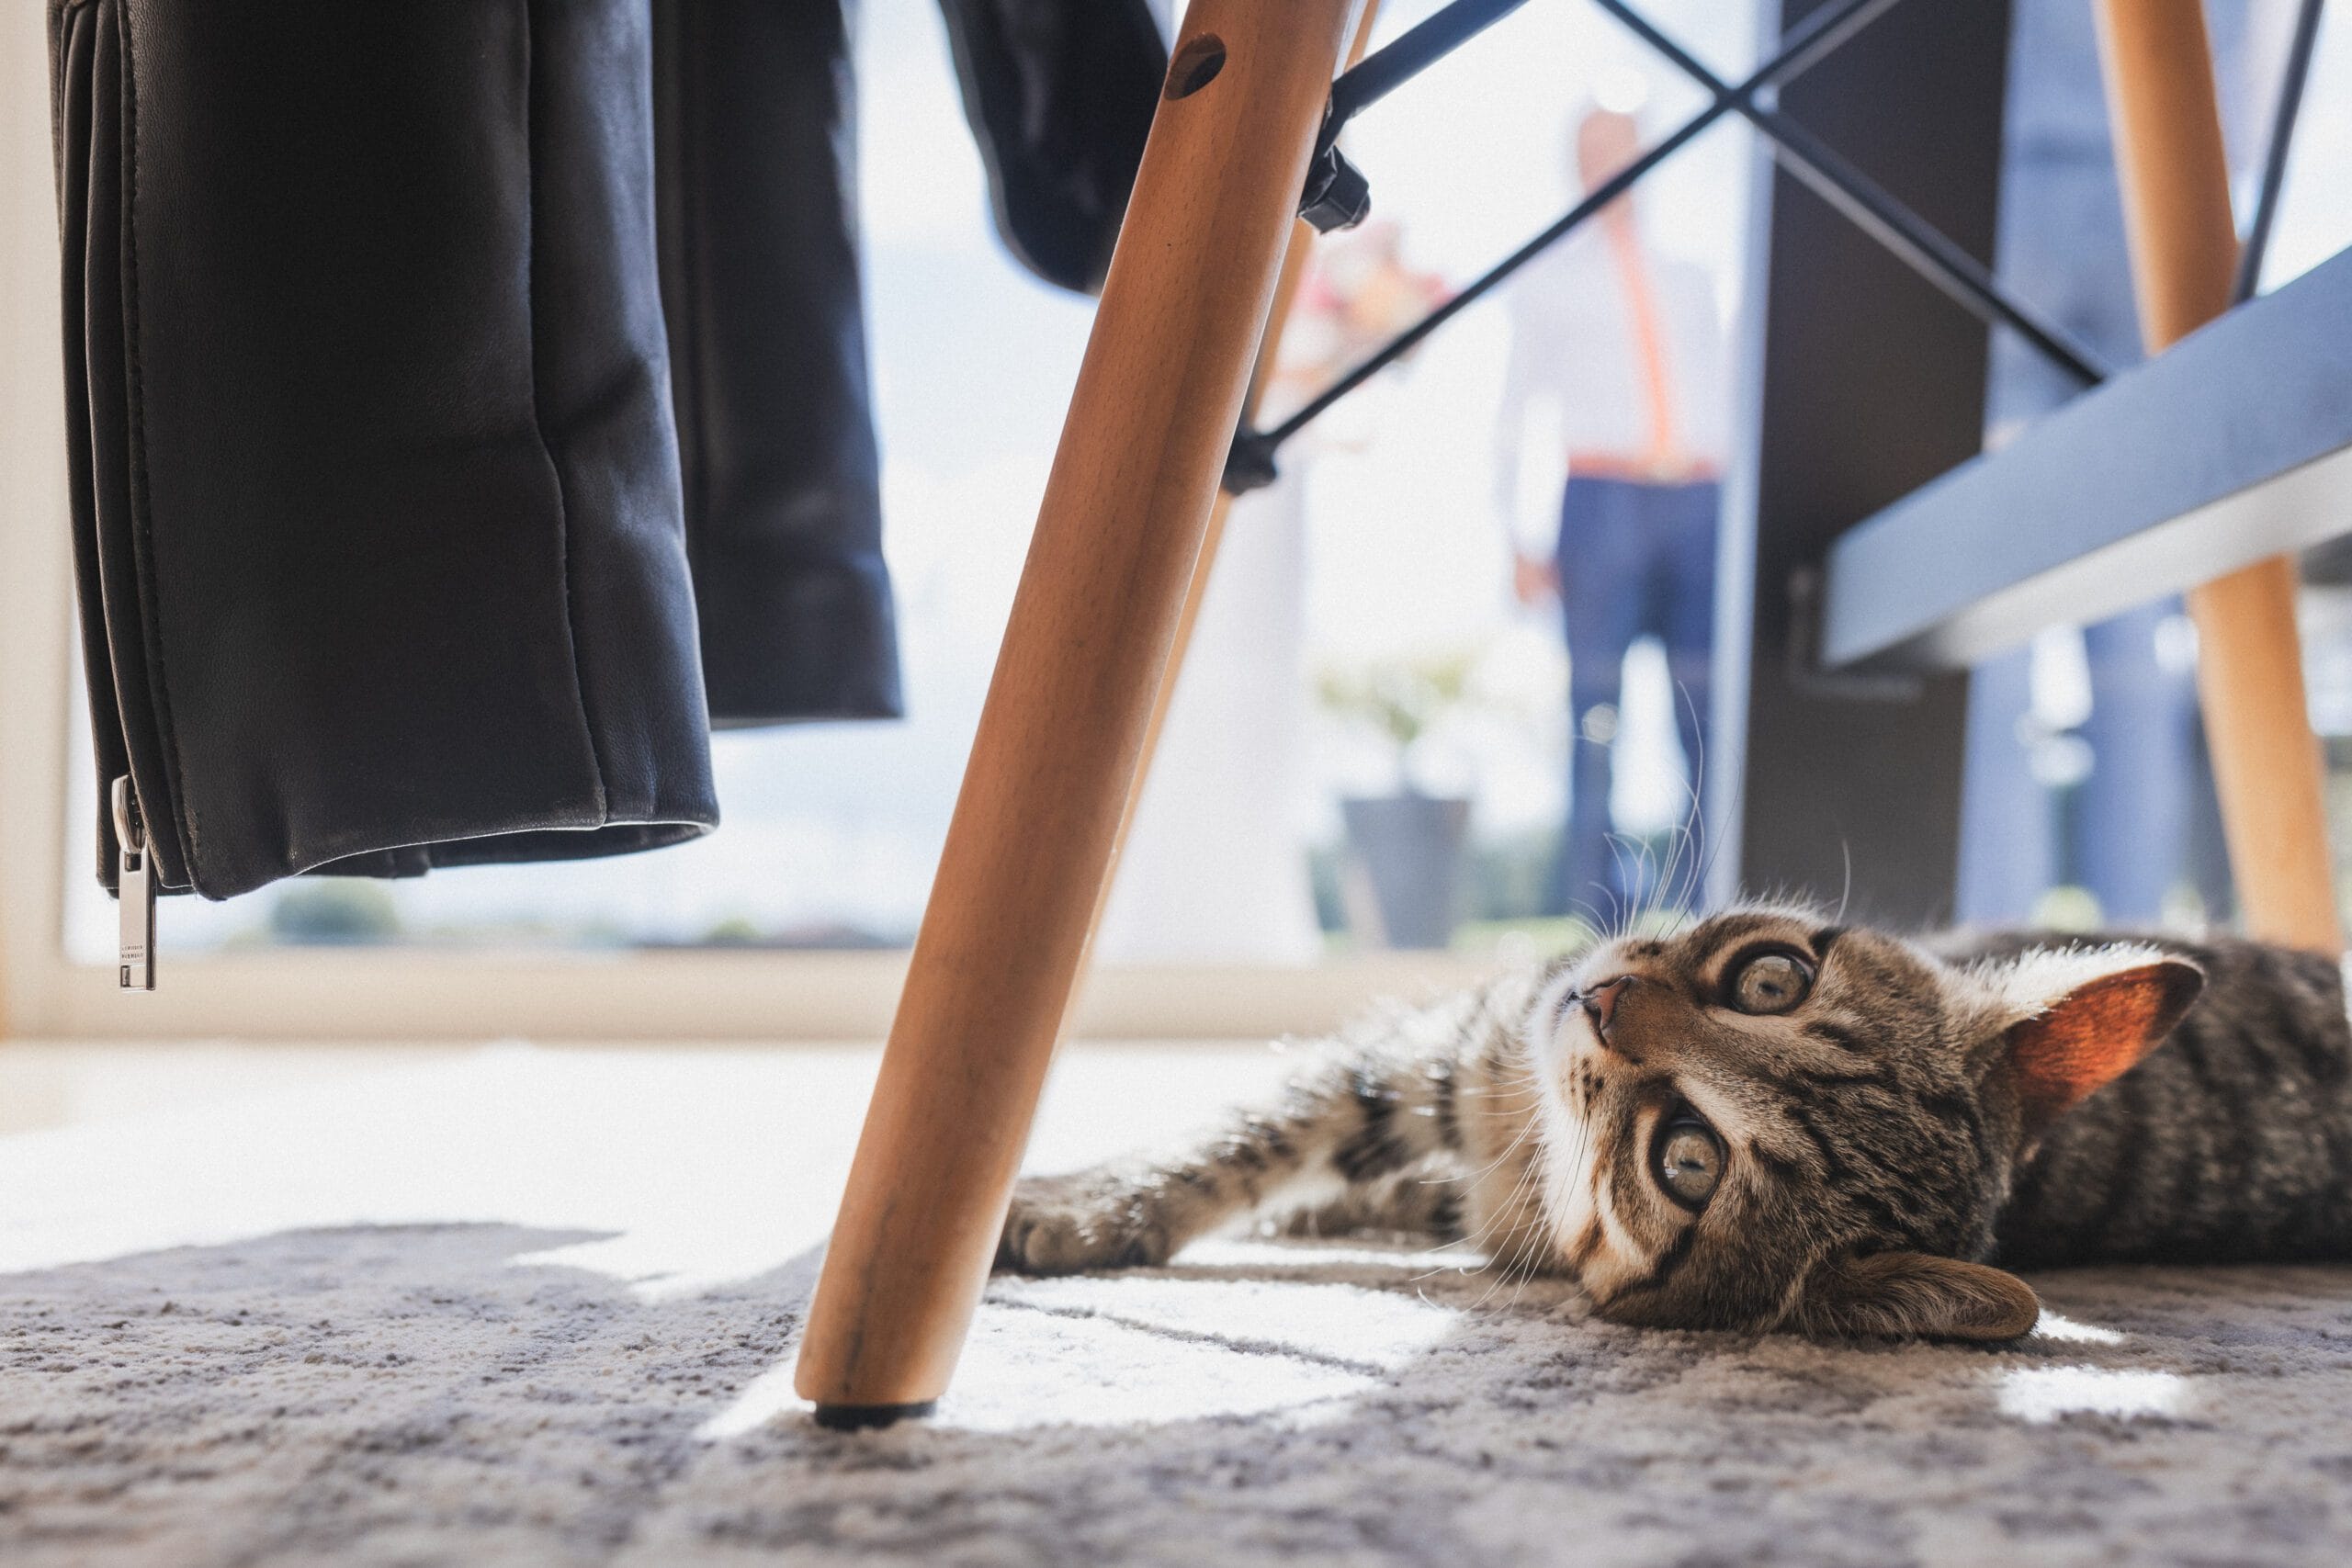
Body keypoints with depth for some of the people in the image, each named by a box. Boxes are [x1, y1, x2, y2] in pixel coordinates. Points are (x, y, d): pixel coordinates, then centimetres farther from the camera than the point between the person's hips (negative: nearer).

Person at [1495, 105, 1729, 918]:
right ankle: (1589, 884, -3)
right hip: (1602, 494, -2)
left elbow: (1718, 401, 21)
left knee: (1710, 697, -4)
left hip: (1699, 497, 3)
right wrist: (1522, 539, 2)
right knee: (1595, 692, -8)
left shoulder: (1688, 283, 24)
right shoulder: (1548, 278, 16)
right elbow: (1515, 411, 12)